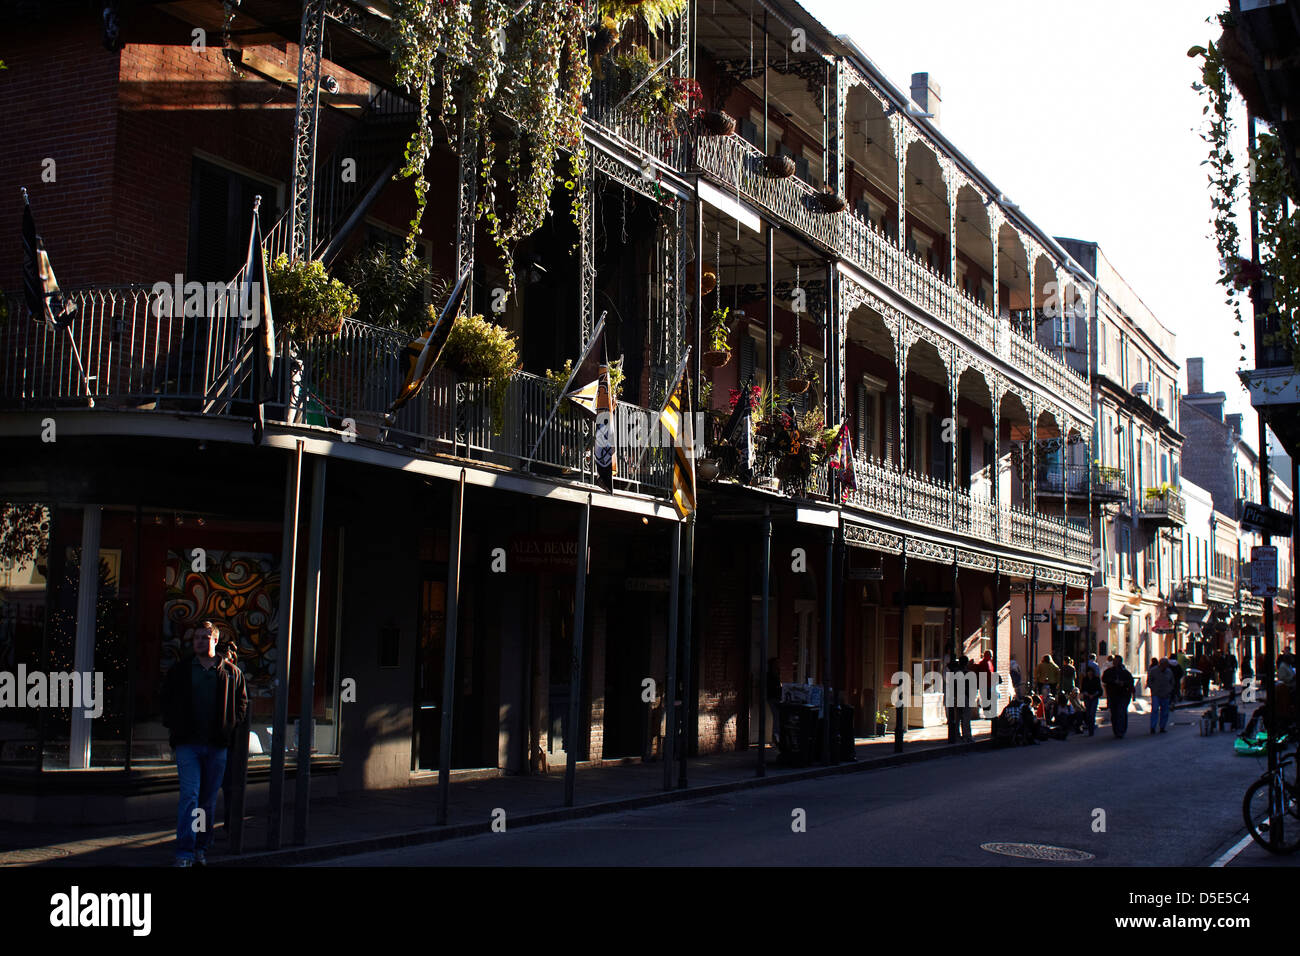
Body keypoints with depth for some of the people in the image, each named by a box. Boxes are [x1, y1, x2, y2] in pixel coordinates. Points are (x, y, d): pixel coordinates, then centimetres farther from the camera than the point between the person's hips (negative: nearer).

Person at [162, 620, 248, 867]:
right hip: (188, 743, -1)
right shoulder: (179, 671, 8)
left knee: (209, 800, 8)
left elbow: (242, 703, 14)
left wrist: (231, 727, 2)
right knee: (189, 795, -11)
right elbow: (167, 700, 16)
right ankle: (184, 854, -12)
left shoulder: (231, 672, 7)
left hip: (217, 745, 1)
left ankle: (201, 849, 19)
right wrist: (174, 726, 4)